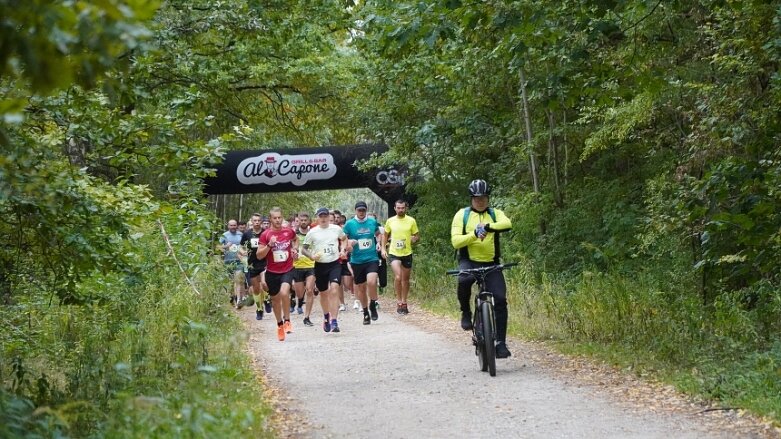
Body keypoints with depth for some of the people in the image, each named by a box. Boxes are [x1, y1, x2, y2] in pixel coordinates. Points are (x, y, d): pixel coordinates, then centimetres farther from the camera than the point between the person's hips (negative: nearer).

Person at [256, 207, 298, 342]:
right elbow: (259, 255, -8)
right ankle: (279, 325, 32)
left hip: (287, 270, -1)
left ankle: (287, 320, -7)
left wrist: (295, 249, 6)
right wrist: (269, 245, -23)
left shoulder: (289, 231, -1)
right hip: (272, 272, 1)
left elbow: (296, 239, 25)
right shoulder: (265, 235, -7)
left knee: (284, 293, -25)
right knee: (275, 299, 12)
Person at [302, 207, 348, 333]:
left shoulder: (336, 229, 2)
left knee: (334, 290, -18)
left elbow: (344, 239, 22)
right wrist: (311, 256, -14)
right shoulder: (312, 232, -1)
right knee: (323, 293, 13)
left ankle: (334, 321, -22)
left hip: (335, 264, -1)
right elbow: (304, 248, 5)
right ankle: (326, 317, 39)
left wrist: (342, 250, 5)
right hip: (320, 265, 1)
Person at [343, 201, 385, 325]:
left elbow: (378, 234, 23)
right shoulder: (349, 224, 0)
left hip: (372, 259, -1)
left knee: (371, 282, -23)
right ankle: (366, 313, 23)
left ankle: (373, 305, 1)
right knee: (360, 287, 6)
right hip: (357, 261, 1)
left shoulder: (372, 222, 5)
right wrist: (348, 244, -16)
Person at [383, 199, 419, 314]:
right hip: (393, 253, -1)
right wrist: (383, 248, 4)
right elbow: (385, 236, 14)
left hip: (407, 253, 2)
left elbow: (417, 236, 6)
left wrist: (414, 239, -15)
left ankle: (404, 302, 25)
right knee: (398, 277, -19)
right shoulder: (390, 221, 1)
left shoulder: (411, 221, -1)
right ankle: (399, 301, -9)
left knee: (405, 279, 11)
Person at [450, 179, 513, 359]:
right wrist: (474, 234, -27)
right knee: (464, 280, -36)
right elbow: (455, 241, -11)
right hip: (469, 261, -2)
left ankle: (500, 342, -3)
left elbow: (507, 224, -20)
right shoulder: (462, 215, 0)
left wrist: (487, 227, -36)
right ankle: (466, 312, -8)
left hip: (491, 264, 2)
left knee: (500, 299, -12)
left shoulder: (495, 214, 3)